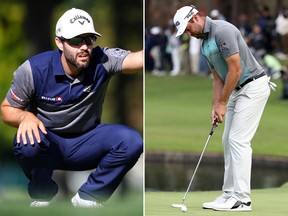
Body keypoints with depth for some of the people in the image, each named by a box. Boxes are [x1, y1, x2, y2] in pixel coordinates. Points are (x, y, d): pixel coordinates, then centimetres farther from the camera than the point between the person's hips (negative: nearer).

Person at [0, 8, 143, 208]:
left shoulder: (102, 61, -18)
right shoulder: (34, 70, -17)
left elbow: (138, 59, -38)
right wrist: (25, 117, -30)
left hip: (86, 145, 1)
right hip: (48, 142, -1)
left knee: (131, 141, -25)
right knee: (28, 142, -37)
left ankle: (87, 198, -4)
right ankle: (42, 195, -3)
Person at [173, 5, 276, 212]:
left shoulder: (222, 30, -20)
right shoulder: (204, 44, 12)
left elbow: (235, 70, -22)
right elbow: (218, 77, 15)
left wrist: (222, 104, -15)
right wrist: (215, 107, 4)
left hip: (253, 87, -10)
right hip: (238, 90, 10)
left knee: (239, 140, -12)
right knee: (229, 141, 9)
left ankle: (241, 199, -11)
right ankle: (230, 194, 12)